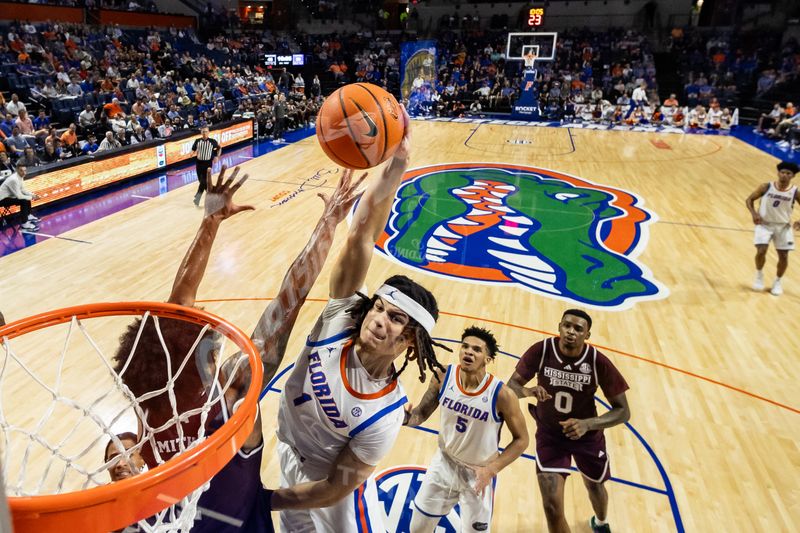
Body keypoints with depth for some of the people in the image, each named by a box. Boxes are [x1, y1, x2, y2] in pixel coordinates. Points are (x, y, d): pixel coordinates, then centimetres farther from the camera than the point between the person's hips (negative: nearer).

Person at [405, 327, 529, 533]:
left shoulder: (501, 395, -27)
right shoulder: (443, 376, -17)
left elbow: (521, 439, -14)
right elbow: (423, 412, -4)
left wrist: (491, 470, -21)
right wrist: (408, 417, -27)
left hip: (479, 474, -3)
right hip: (444, 463, 3)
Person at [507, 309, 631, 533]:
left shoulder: (599, 362, -24)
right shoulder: (541, 350, -24)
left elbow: (623, 411, -17)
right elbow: (511, 386, -17)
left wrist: (587, 424, -33)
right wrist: (527, 391, -41)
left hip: (587, 435, 1)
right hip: (549, 434, -1)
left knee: (595, 487, 28)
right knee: (552, 506, -11)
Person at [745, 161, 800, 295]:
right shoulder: (766, 187, -11)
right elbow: (749, 199, -2)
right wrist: (754, 214, -20)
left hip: (783, 226, 2)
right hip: (765, 224, -2)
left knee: (783, 256, 3)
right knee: (761, 251, -16)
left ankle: (777, 282, 26)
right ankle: (759, 276, 12)